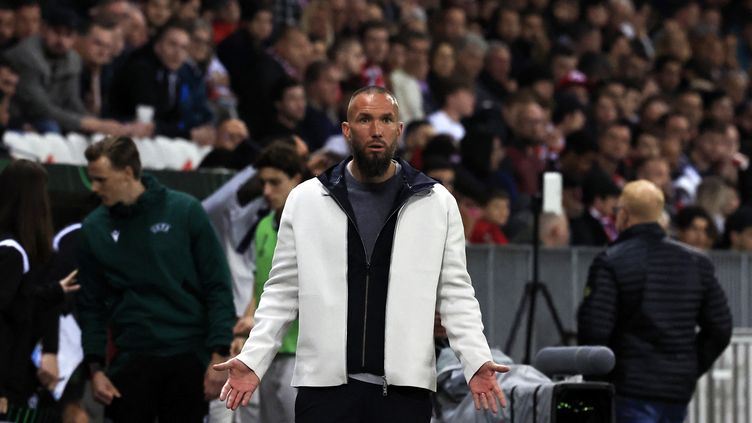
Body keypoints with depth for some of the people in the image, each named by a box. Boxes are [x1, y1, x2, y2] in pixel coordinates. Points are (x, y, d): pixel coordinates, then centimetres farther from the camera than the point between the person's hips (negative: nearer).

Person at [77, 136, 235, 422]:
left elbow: (217, 288, -2)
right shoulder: (94, 229, 5)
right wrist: (95, 368, 0)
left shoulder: (185, 211, -3)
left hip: (188, 357, -2)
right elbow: (91, 305, 10)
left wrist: (219, 356, -8)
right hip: (130, 359, 2)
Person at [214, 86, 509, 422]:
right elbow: (282, 292, 8)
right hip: (324, 384, 0)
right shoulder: (305, 200, 7)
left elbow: (455, 293, 7)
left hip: (404, 387, 0)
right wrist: (252, 360, -3)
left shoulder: (437, 203, 6)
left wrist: (477, 361, -8)